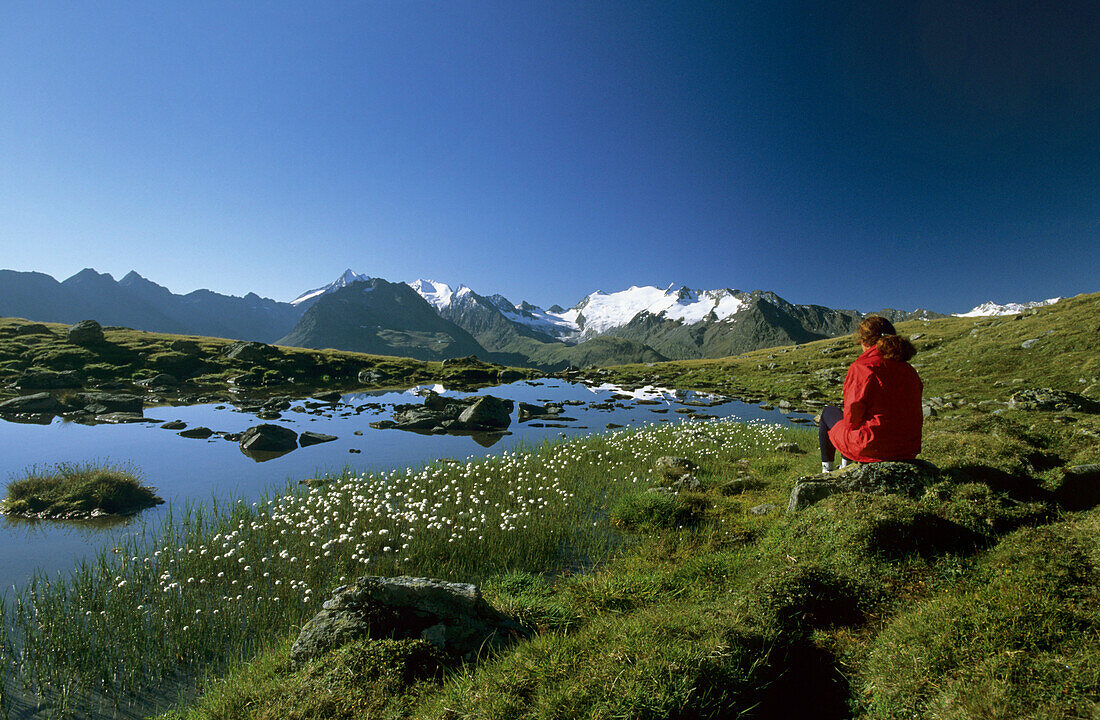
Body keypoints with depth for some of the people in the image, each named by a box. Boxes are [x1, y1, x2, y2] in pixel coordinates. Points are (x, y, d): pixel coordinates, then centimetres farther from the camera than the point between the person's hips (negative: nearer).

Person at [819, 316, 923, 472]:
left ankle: (827, 470, 31)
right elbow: (916, 416, 10)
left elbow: (851, 416, -15)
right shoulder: (910, 371, 3)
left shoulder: (860, 368, -17)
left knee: (828, 412, 21)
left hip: (870, 448, -6)